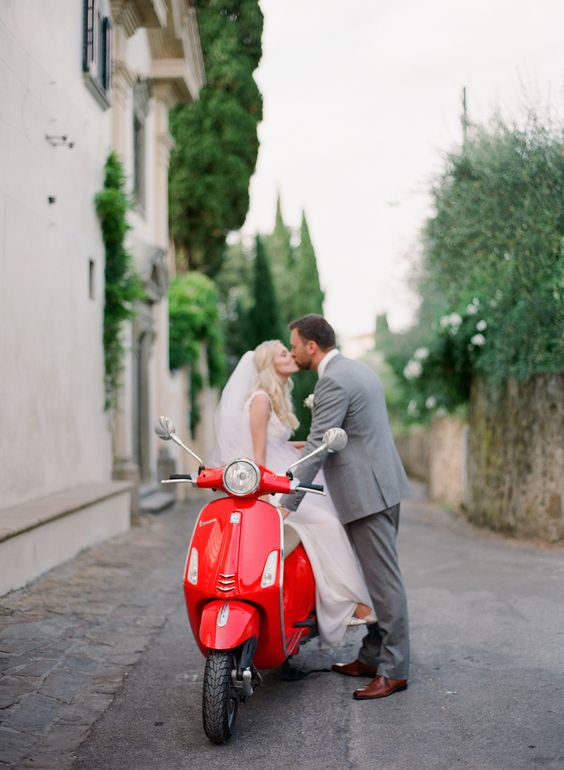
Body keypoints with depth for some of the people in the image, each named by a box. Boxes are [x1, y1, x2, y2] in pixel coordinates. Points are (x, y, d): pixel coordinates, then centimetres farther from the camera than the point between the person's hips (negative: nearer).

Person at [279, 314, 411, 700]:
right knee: (379, 576, 14)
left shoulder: (333, 382, -15)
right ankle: (373, 656, 22)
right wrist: (307, 445, 26)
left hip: (365, 492, -11)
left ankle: (394, 670, -1)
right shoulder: (359, 369, 15)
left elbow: (317, 449, -19)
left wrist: (287, 505, -17)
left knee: (384, 579, -6)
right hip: (385, 485, 11)